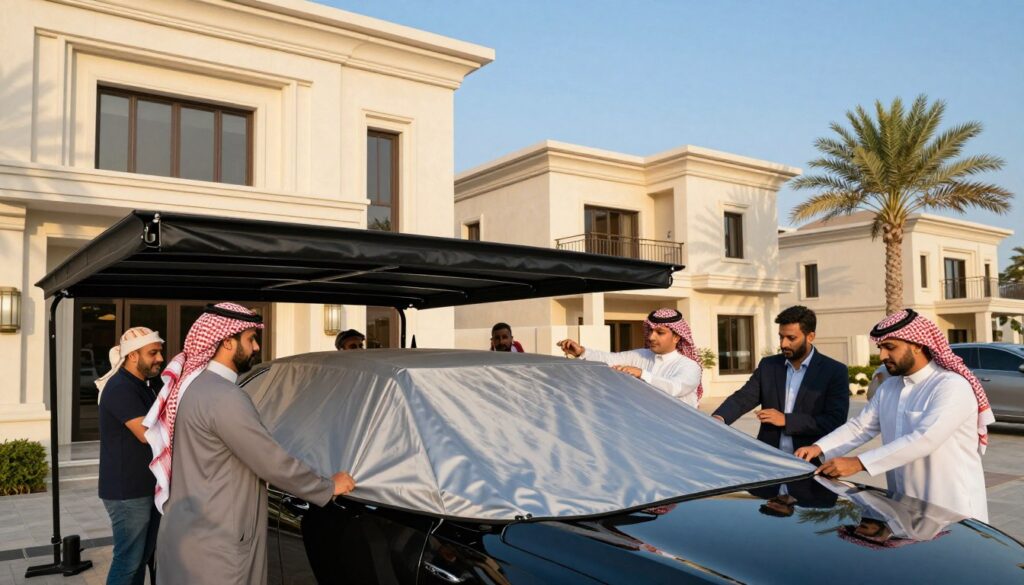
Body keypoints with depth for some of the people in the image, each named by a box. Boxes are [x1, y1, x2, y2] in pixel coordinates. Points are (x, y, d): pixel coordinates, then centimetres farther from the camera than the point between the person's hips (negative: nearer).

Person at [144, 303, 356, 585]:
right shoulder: (224, 397, -23)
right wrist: (329, 487, -9)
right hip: (212, 546, -10)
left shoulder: (194, 385, 9)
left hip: (191, 533, 10)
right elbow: (273, 463, -22)